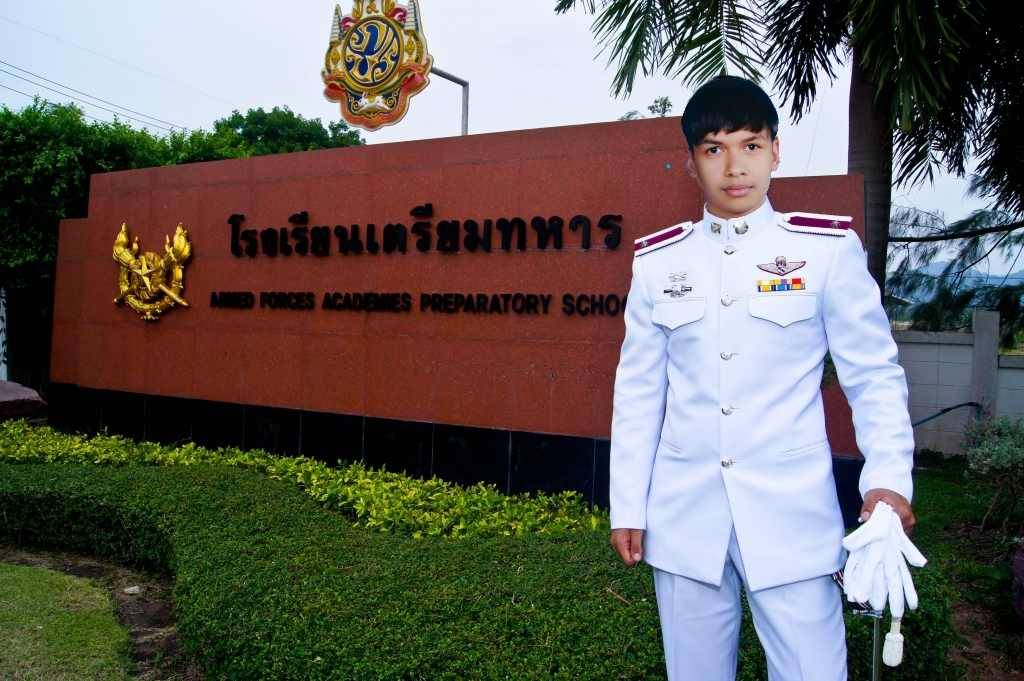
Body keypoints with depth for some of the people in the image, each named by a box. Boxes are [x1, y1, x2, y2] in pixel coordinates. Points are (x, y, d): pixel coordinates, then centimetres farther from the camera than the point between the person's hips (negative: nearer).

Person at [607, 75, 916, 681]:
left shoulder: (828, 247, -2)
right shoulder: (657, 260, 3)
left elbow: (874, 372, 1)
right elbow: (639, 391, 6)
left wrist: (888, 475, -13)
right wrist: (627, 506, 5)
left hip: (793, 515, -2)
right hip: (683, 516, 2)